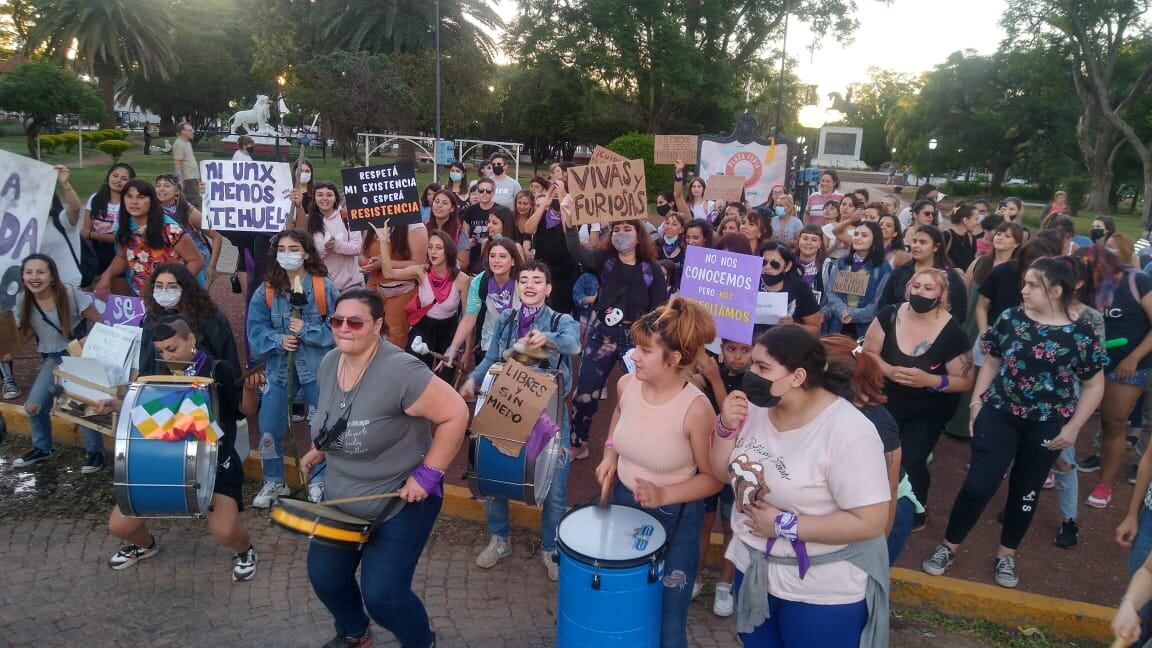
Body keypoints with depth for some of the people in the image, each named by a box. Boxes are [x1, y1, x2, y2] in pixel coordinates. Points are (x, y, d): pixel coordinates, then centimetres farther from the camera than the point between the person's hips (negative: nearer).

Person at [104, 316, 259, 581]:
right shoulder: (160, 374, 6)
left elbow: (247, 410, -8)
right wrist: (111, 404, 1)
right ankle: (145, 545, 39)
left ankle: (244, 550, 12)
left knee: (224, 531, -26)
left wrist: (249, 388, -29)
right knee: (119, 525, 1)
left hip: (215, 464, -5)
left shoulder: (218, 371, -9)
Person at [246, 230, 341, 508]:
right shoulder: (266, 290, 0)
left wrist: (306, 331, -19)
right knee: (269, 429, 3)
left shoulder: (324, 287, -8)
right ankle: (274, 482, 24)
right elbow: (256, 329, 0)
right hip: (279, 367, 2)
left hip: (317, 367, -2)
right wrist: (278, 340, -17)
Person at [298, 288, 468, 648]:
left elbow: (455, 414, -28)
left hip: (402, 500, -7)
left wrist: (428, 474, -24)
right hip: (343, 495, 7)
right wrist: (320, 450, 7)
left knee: (381, 594, -8)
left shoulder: (399, 372, -29)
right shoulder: (329, 364, -3)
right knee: (324, 576, 12)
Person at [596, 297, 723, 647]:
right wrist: (610, 454, -1)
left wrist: (664, 495, -26)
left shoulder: (695, 408, -28)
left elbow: (713, 478, -15)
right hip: (623, 500, 5)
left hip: (674, 518, -4)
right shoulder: (627, 384, -13)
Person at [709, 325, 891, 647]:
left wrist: (784, 525, -23)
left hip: (823, 591, -6)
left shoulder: (848, 432, -25)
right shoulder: (756, 408, -6)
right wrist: (726, 428, -15)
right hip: (753, 567, 6)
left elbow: (870, 522, -26)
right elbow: (723, 473, 4)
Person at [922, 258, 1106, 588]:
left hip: (1046, 425, 0)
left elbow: (1094, 386, 0)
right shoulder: (1010, 319, -4)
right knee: (978, 484, -5)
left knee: (1026, 490, 13)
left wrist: (1072, 427, -6)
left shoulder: (1081, 334, -9)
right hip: (1000, 414, 0)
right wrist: (976, 402, 1)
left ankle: (1006, 555, 31)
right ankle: (948, 546, 13)